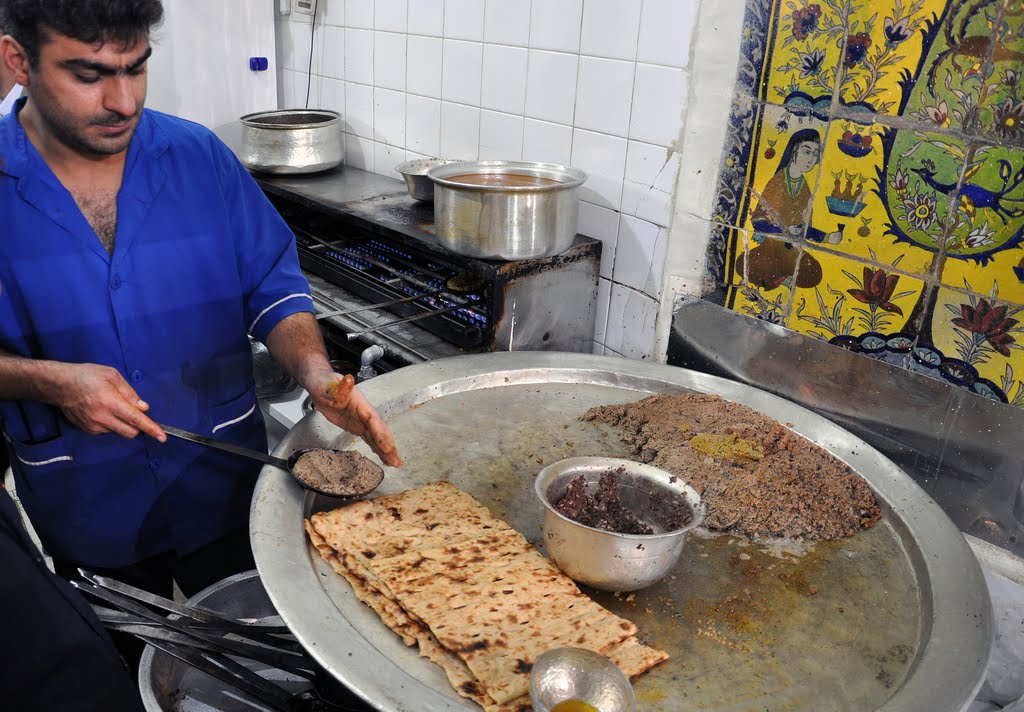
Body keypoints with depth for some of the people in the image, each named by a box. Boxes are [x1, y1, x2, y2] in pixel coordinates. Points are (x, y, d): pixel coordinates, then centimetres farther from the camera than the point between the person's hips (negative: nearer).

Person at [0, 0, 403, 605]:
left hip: (226, 487, 1)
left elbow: (272, 284, -4)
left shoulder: (200, 157, -8)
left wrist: (317, 375, -21)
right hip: (86, 509, 0)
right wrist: (49, 382, -24)